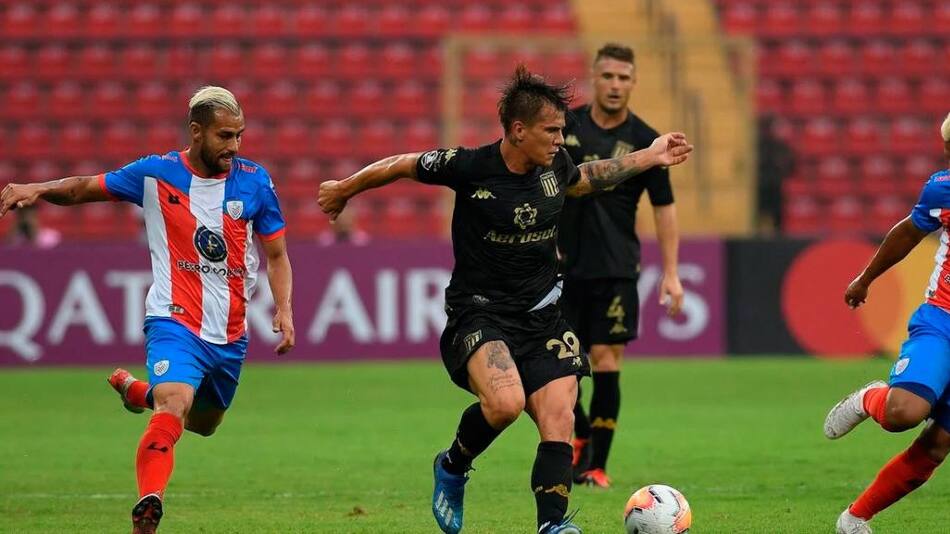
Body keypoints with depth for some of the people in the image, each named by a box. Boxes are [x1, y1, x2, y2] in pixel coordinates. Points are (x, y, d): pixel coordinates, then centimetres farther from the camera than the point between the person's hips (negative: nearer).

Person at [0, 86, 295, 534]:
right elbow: (86, 188, 6)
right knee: (174, 407, -30)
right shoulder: (156, 174, -6)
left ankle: (138, 392, 50)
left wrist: (284, 309, -8)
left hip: (230, 335, 4)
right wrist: (37, 190, -13)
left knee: (204, 424, 21)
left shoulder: (254, 182, -1)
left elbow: (276, 255, 7)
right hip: (175, 323, -4)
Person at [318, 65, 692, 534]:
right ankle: (452, 468, 0)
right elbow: (403, 165, 1)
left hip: (541, 316, 5)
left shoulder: (555, 165, 1)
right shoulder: (469, 167, -15)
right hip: (478, 314, -5)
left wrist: (649, 158, 24)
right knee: (506, 402, -29)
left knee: (558, 420, -10)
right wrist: (344, 190, 15)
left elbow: (582, 180, 27)